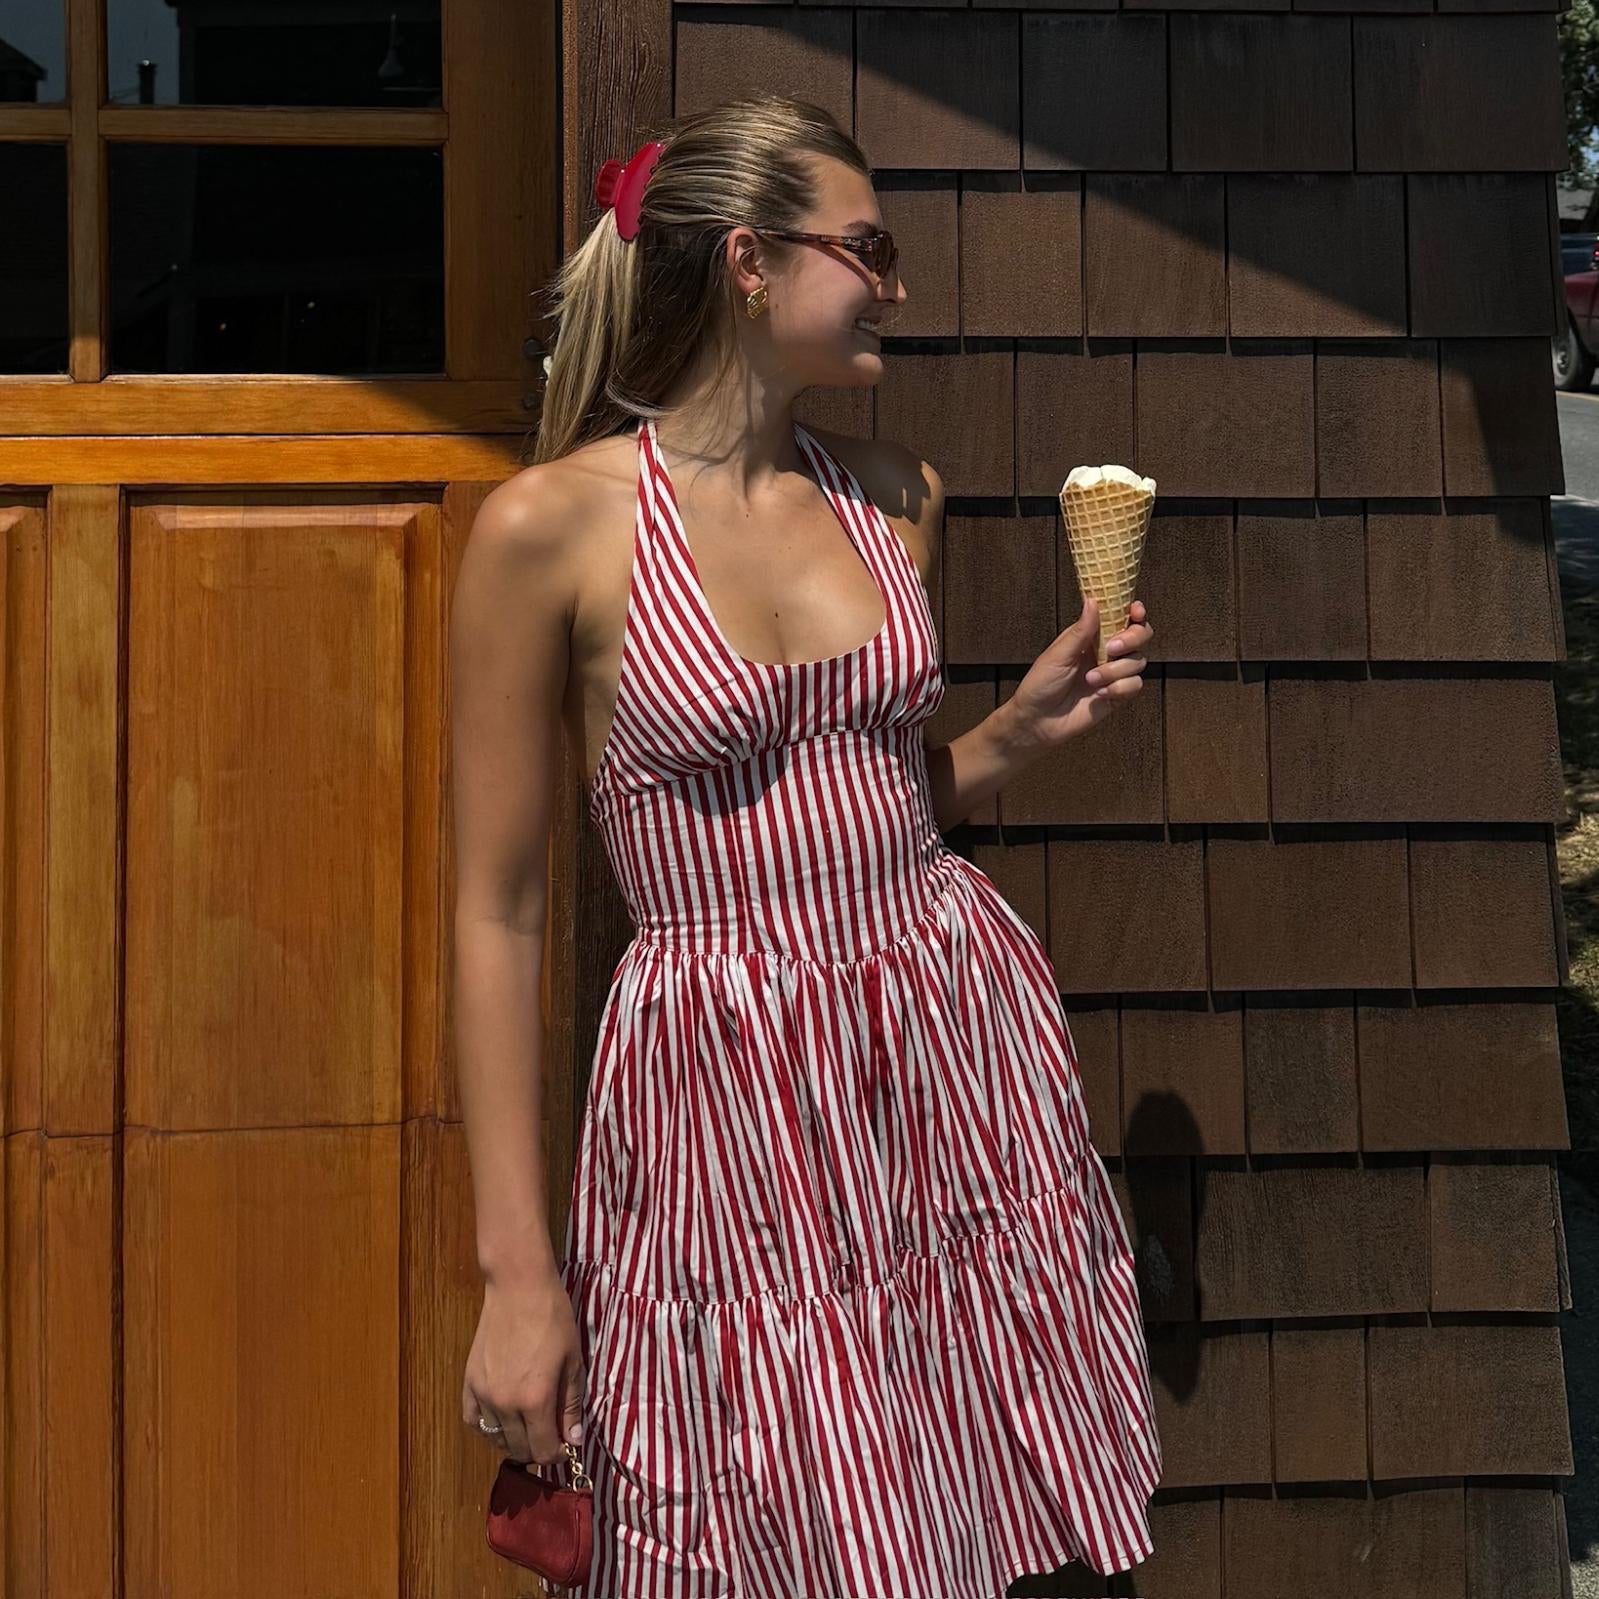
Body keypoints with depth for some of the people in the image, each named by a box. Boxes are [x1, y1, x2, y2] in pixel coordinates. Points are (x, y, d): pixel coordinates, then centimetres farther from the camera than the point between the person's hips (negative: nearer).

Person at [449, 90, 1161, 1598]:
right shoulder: (549, 525, -10)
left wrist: (1021, 728, 1)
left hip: (958, 1039, 5)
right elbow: (499, 912, -7)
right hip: (724, 1102, -5)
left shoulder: (897, 496, 7)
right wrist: (516, 1273, -10)